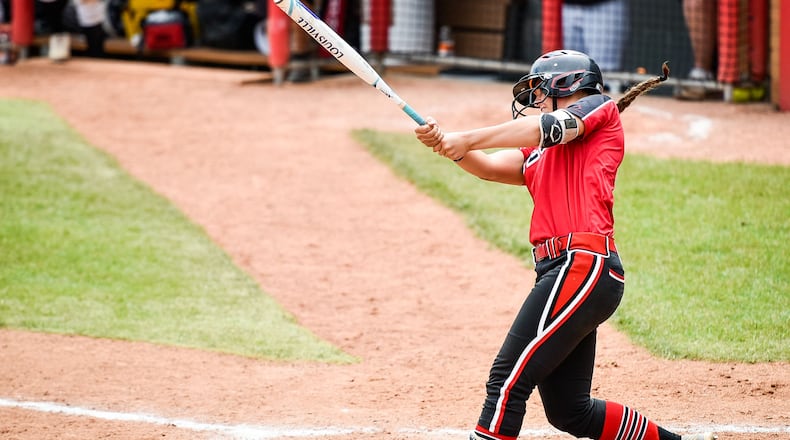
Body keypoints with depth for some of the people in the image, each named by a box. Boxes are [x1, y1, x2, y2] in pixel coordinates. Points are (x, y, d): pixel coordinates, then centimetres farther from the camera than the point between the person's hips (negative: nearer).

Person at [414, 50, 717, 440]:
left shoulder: (600, 108, 8)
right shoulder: (538, 156, 28)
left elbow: (547, 128, -9)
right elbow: (490, 167, 13)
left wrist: (466, 139, -13)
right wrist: (448, 146, -6)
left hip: (585, 266, -9)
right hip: (559, 272, 9)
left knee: (508, 379, -17)